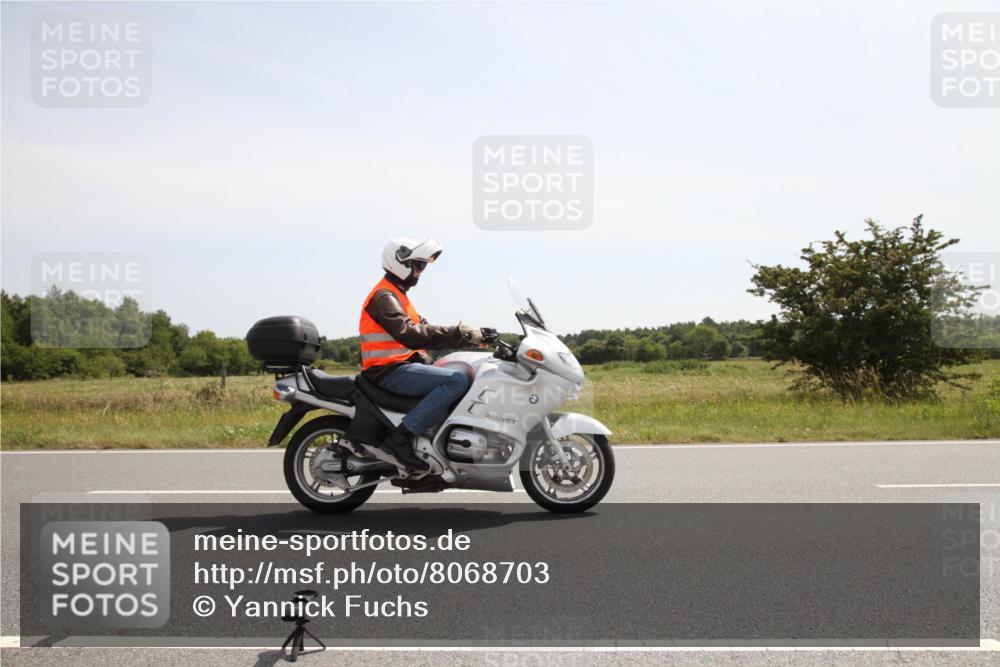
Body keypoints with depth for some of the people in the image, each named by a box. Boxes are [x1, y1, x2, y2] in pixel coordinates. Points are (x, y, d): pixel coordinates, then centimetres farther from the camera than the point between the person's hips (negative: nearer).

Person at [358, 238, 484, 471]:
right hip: (390, 371, -11)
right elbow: (409, 334, -26)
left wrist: (467, 335, 5)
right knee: (458, 381, -24)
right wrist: (459, 332, -27)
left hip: (403, 366, 11)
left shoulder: (396, 295, 23)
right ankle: (401, 436, -25)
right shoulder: (384, 296, -11)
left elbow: (423, 329, 18)